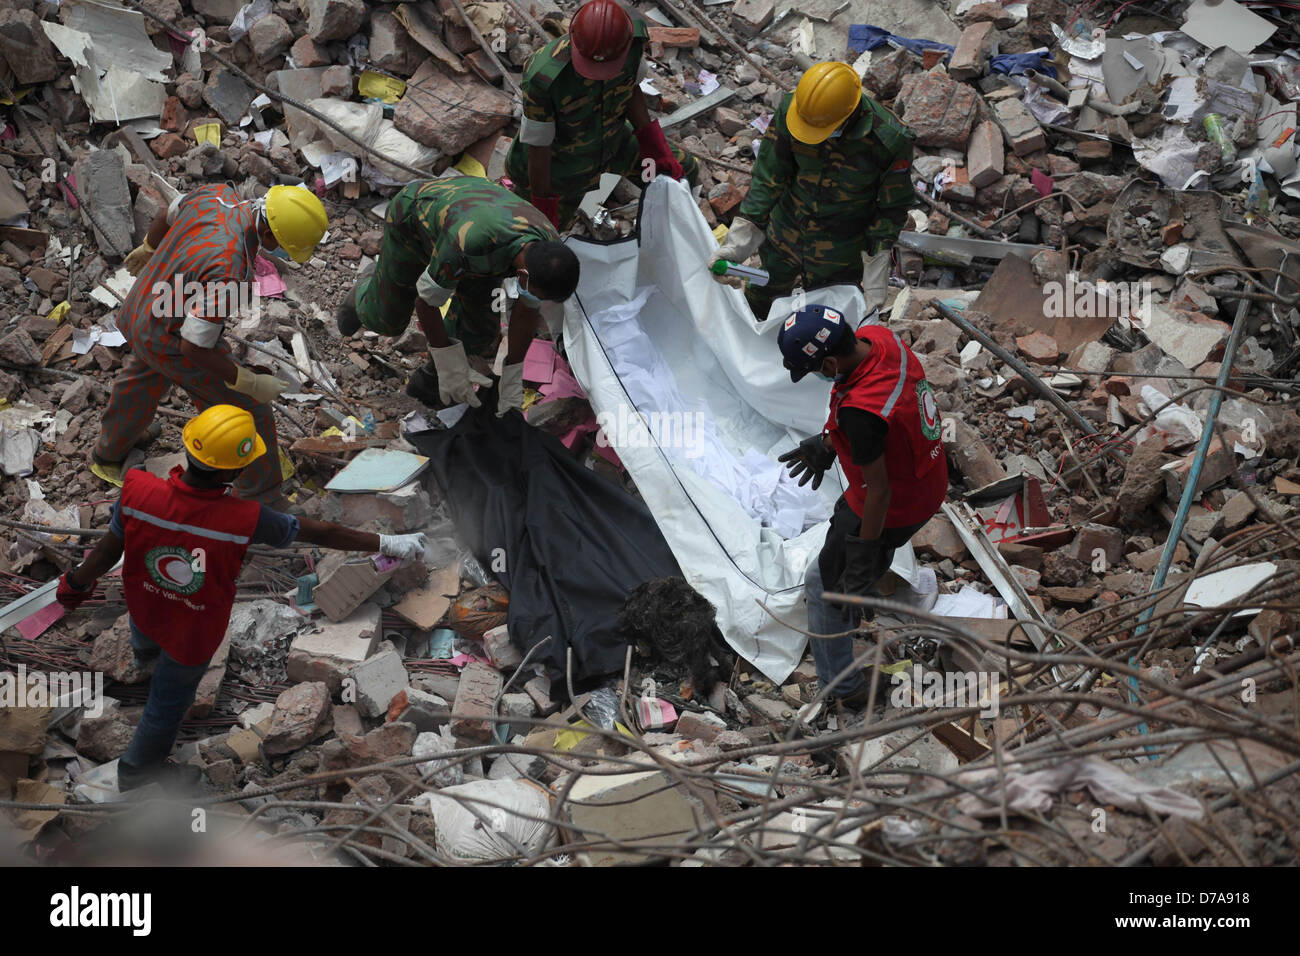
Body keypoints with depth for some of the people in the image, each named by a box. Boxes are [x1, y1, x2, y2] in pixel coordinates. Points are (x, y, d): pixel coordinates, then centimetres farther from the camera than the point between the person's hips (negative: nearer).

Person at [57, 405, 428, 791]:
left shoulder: (138, 490, -34)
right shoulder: (245, 520, -40)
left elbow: (108, 552, -18)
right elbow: (319, 532, -26)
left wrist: (76, 583, 4)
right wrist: (386, 543, -12)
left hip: (143, 604, 4)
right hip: (193, 633, -4)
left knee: (146, 639, 42)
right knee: (168, 703, 25)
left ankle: (144, 654, 80)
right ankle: (136, 770, 52)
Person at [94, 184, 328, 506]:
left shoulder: (217, 195, -18)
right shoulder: (228, 271, -41)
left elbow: (168, 216, 6)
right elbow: (193, 347, -33)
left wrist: (148, 249, 28)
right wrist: (251, 383, -23)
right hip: (172, 344, -8)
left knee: (145, 378, 37)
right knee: (249, 412, 9)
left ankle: (108, 453, 62)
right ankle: (261, 498, 26)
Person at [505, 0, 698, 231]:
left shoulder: (635, 36, -29)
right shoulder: (543, 78, -43)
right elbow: (538, 149, -28)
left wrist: (654, 145, -8)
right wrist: (543, 210, -17)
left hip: (610, 142, 4)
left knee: (684, 172, 15)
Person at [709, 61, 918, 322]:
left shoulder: (891, 139, -30)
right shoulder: (788, 110, -23)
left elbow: (893, 206, -14)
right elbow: (768, 177, -15)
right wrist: (738, 239, -22)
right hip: (785, 236, 3)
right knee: (760, 301, 27)